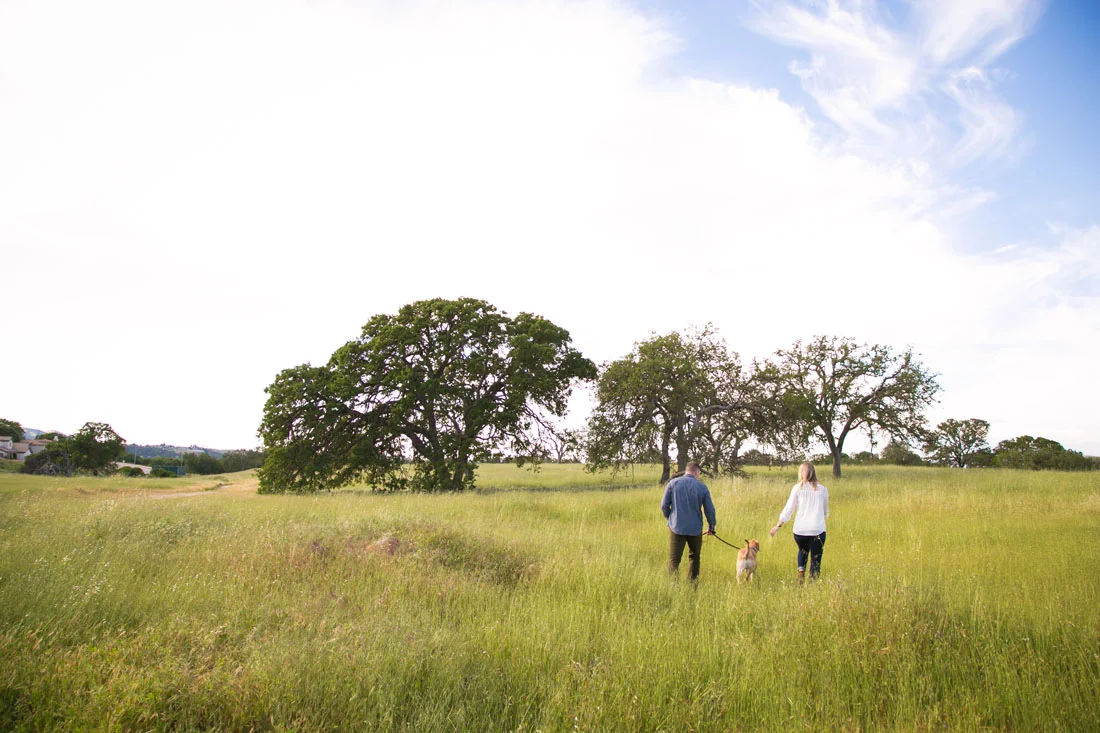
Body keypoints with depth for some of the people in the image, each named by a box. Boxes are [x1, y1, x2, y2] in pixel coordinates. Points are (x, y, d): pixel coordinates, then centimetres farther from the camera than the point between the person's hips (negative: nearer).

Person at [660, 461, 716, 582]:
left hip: (676, 528, -1)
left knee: (674, 559, 1)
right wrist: (711, 527, 18)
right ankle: (692, 583, 24)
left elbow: (664, 505, -1)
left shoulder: (673, 483, -3)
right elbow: (710, 510, 2)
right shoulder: (702, 487, -1)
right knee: (694, 557, 20)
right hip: (695, 529, 1)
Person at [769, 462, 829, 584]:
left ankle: (801, 573, 9)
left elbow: (789, 508, -3)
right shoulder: (822, 489, 5)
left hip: (800, 529, 1)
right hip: (817, 530, 0)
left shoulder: (797, 488, 1)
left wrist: (778, 525, 2)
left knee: (803, 551, 26)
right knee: (815, 559, 6)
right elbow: (825, 511, 18)